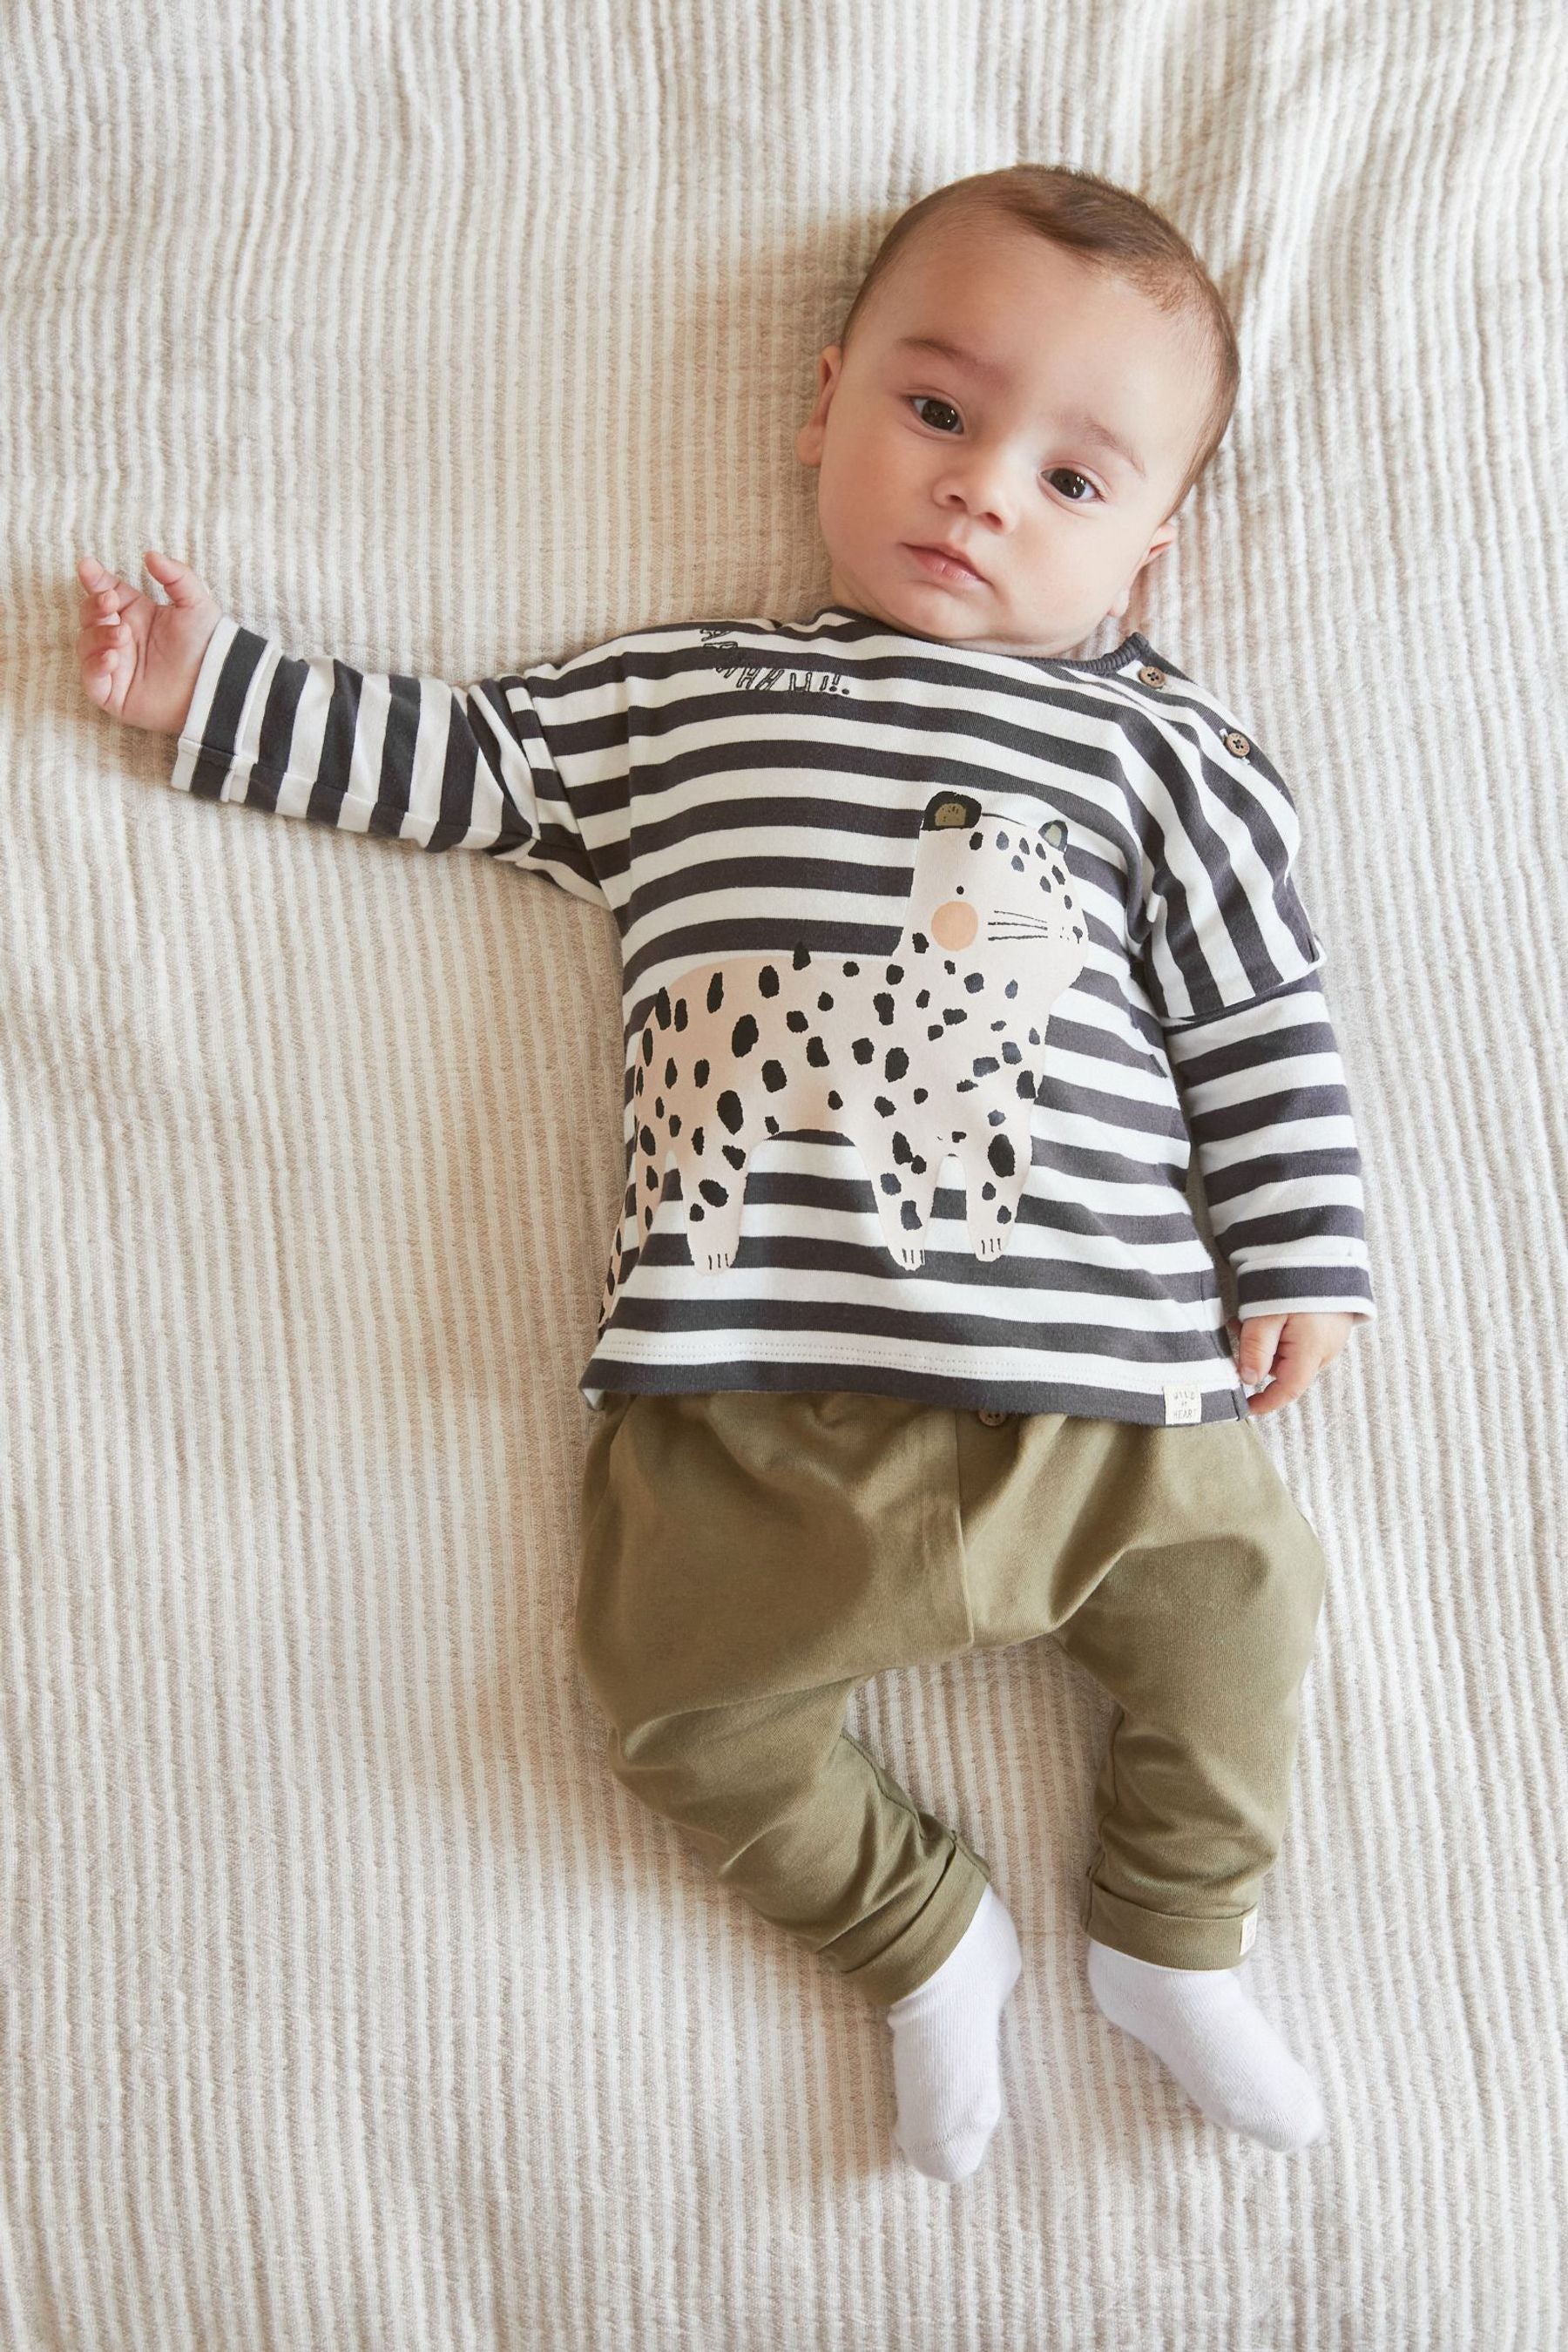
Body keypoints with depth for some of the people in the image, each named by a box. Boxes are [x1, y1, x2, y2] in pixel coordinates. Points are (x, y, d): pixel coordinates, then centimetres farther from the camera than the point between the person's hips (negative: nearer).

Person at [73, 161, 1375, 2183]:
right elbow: (469, 757, 19)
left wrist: (1303, 1257, 2)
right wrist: (215, 690, 20)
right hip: (747, 1400, 1)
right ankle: (924, 1942, 24)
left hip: (1091, 1387, 0)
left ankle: (1172, 1944, 27)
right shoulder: (668, 702, 13)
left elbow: (1261, 1024, 7)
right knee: (676, 1691, -1)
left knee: (1238, 1589, -1)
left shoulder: (1154, 747, 7)